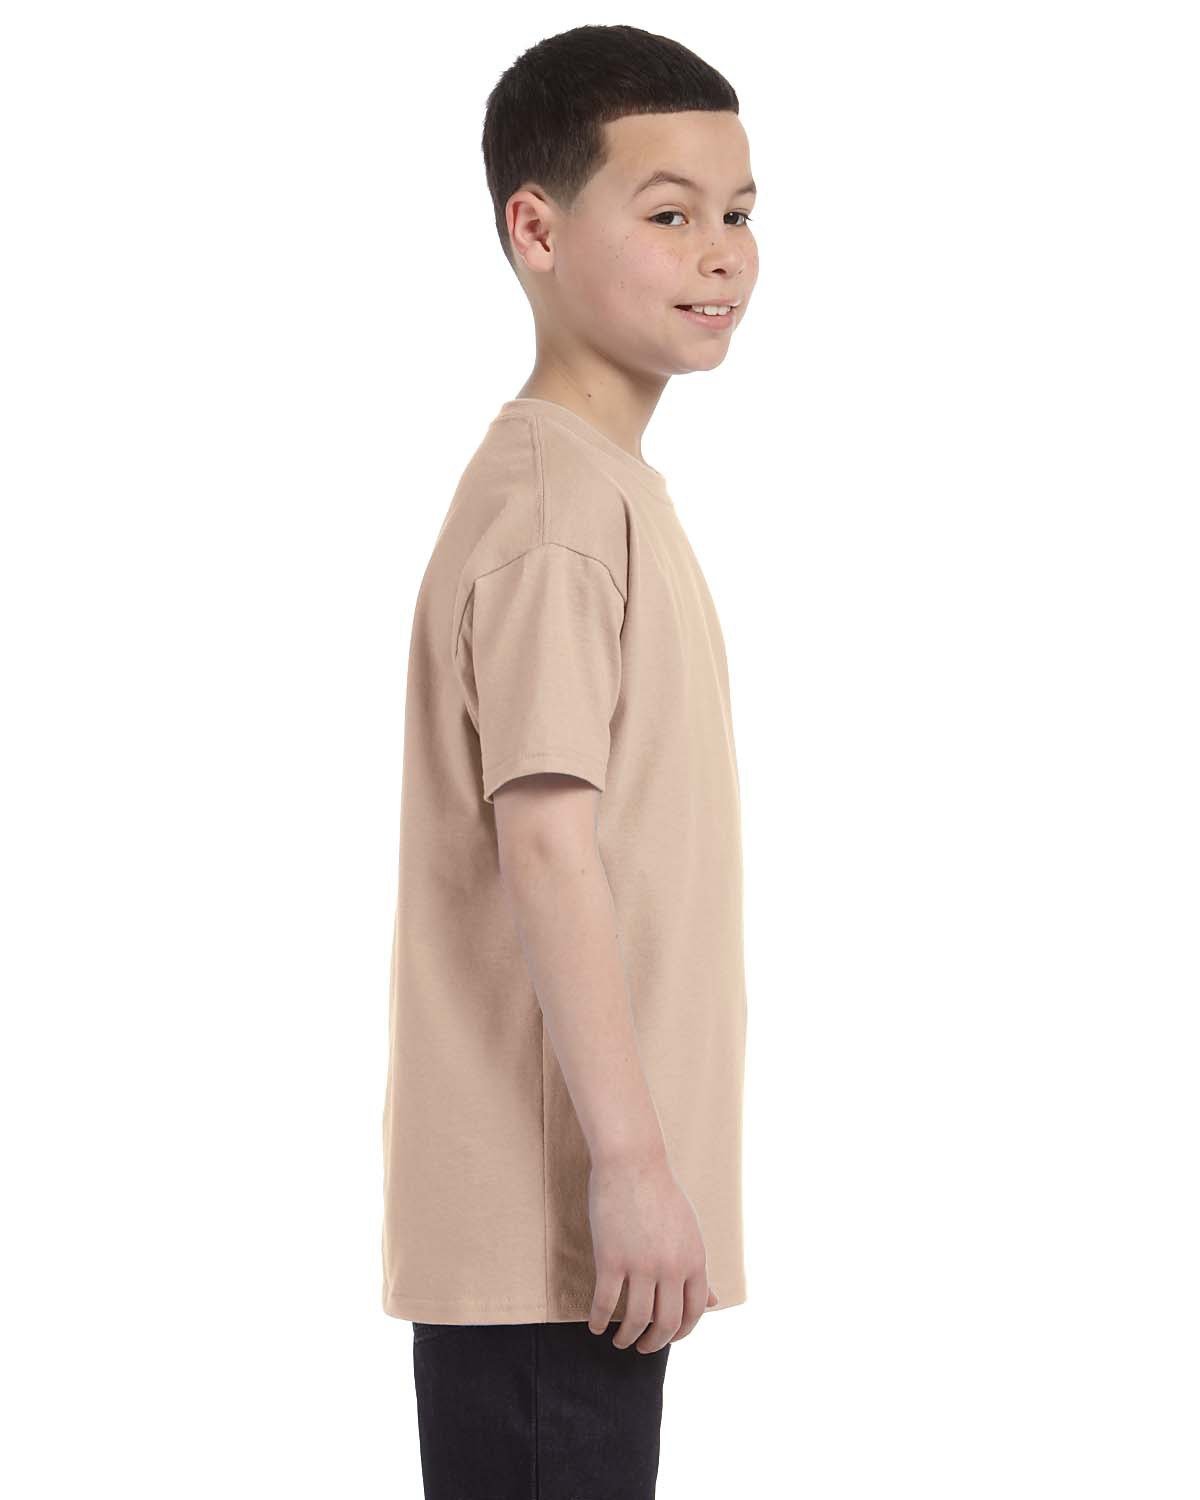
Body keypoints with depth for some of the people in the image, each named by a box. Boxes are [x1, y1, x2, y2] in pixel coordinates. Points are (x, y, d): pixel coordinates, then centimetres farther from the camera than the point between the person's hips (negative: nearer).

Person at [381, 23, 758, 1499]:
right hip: (549, 1217, -10)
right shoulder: (558, 503, -15)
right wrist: (632, 1160, -22)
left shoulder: (603, 487, 16)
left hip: (561, 1214, 10)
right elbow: (544, 842, -22)